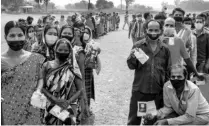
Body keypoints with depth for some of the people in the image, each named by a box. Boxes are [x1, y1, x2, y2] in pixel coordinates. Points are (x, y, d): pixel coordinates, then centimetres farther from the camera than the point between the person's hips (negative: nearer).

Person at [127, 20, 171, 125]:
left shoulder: (165, 49, 2)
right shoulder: (138, 46, -3)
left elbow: (168, 70, 8)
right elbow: (131, 66, -6)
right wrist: (132, 57, -26)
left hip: (159, 91, 2)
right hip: (139, 90, -2)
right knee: (134, 119, 9)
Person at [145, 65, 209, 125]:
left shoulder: (193, 89, -32)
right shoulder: (167, 86, -18)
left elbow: (190, 117, -30)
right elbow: (168, 107, -3)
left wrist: (167, 122, -33)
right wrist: (155, 115, -22)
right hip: (181, 113, 5)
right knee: (160, 119, -15)